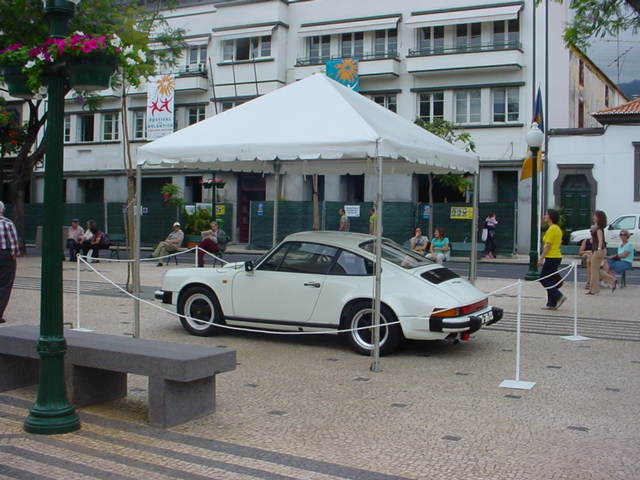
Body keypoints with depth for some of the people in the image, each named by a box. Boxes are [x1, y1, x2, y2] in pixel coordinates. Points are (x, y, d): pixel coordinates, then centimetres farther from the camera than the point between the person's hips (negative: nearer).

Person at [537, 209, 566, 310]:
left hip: (551, 258, -10)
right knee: (550, 280, 11)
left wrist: (541, 258, -17)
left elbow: (548, 245, -19)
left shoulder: (551, 229, -15)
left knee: (544, 279, -2)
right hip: (557, 256, 10)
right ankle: (551, 304, 12)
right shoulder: (557, 228, 14)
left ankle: (559, 296, -7)